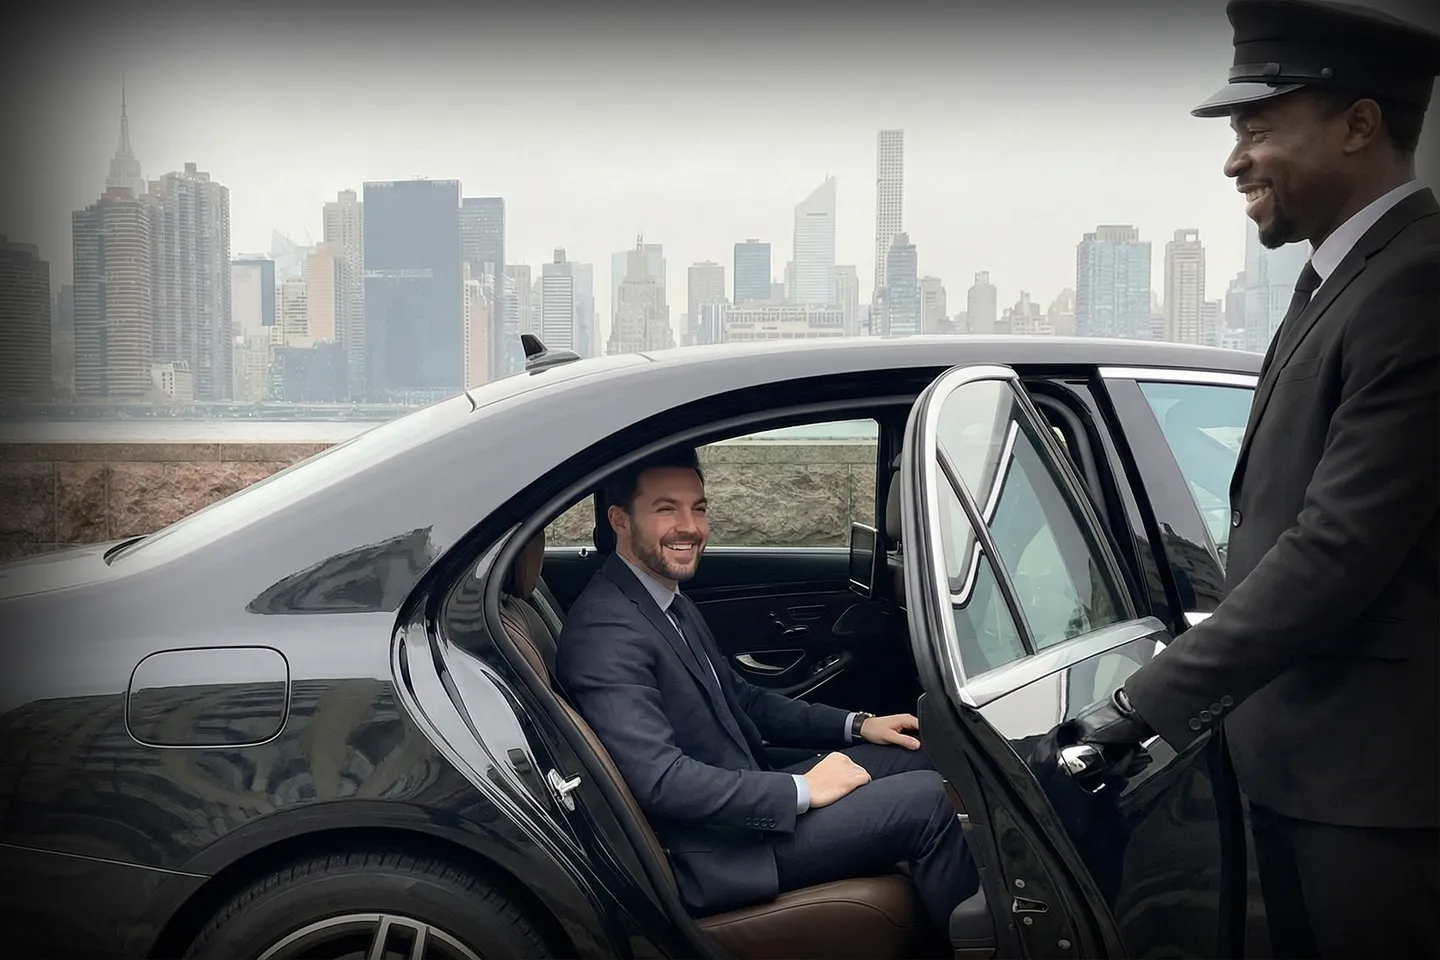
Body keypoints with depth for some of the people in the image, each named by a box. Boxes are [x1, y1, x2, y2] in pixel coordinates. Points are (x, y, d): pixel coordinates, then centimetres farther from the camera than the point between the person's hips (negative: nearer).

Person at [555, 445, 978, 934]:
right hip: (713, 856, -10)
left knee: (912, 752, 10)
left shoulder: (670, 599, 8)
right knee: (925, 800, -12)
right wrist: (802, 791, -22)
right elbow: (660, 779, -29)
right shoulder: (605, 631, -23)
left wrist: (856, 725, 8)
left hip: (742, 799, 10)